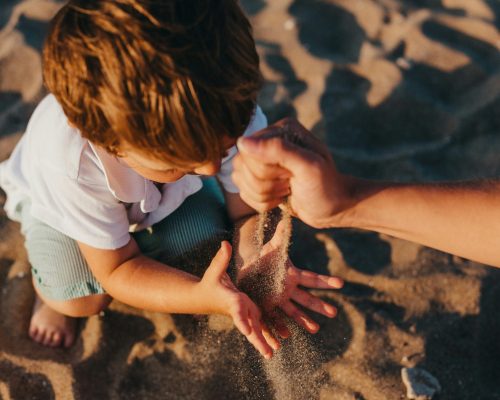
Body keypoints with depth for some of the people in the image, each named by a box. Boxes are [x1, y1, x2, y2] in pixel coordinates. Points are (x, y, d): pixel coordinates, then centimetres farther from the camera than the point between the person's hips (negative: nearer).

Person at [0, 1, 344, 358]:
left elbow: (249, 211, -20)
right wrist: (203, 297, -48)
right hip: (57, 198, -2)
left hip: (161, 195, 3)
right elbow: (116, 270, -30)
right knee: (82, 298, -24)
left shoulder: (235, 110, -36)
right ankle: (50, 293, 13)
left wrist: (255, 257, -45)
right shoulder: (71, 160, -43)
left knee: (209, 242, -22)